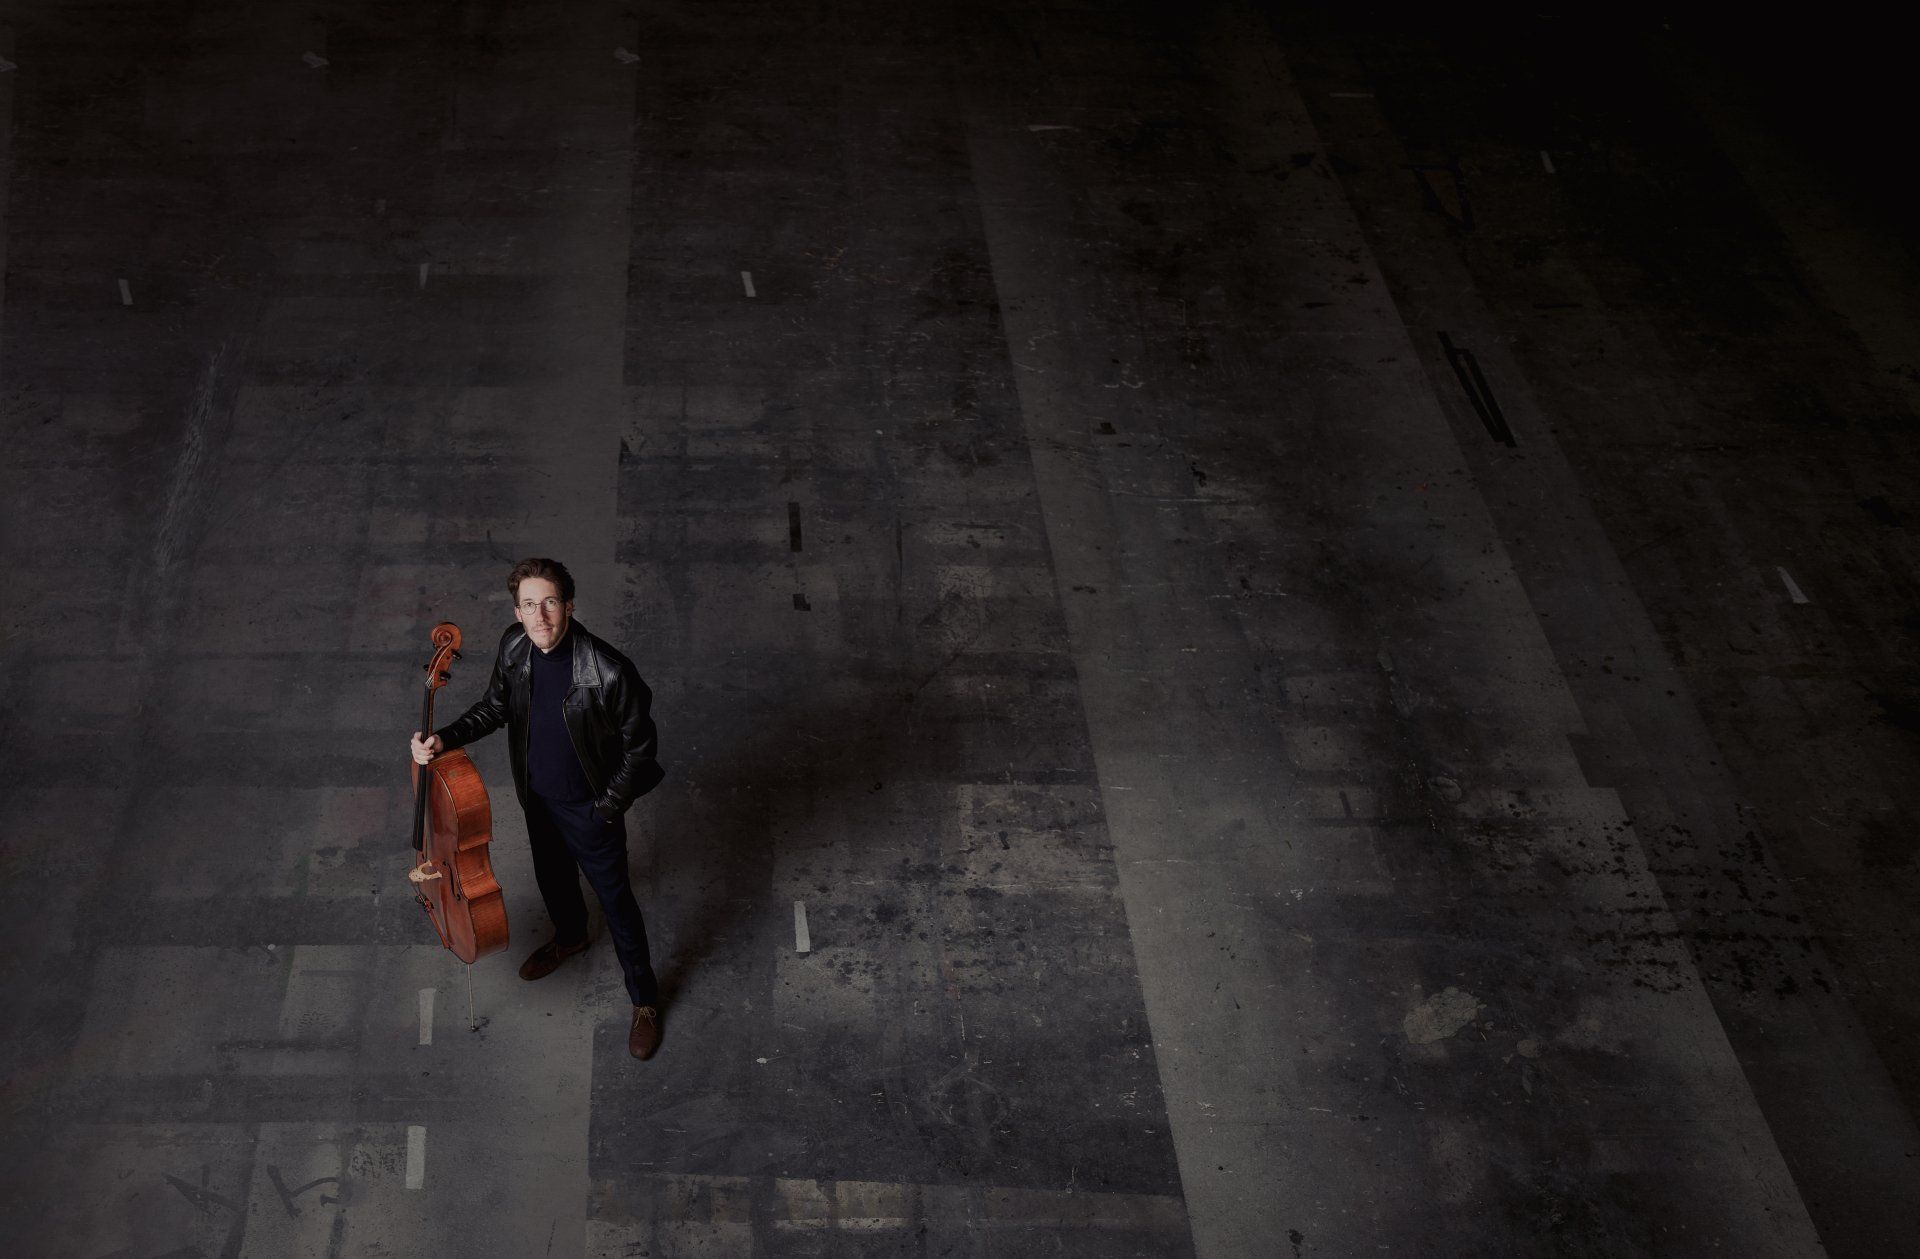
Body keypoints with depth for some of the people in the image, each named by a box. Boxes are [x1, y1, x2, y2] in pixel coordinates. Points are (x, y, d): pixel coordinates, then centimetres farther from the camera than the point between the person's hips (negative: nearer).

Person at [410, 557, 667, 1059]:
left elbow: (640, 742, -20)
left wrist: (609, 806, -14)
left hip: (588, 807, -6)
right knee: (551, 876, 31)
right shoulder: (514, 647, -17)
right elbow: (494, 707, 2)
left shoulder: (607, 671, -35)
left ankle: (644, 1000, 35)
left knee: (615, 901, 12)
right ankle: (569, 937, 64)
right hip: (536, 796, 6)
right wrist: (445, 738, -15)